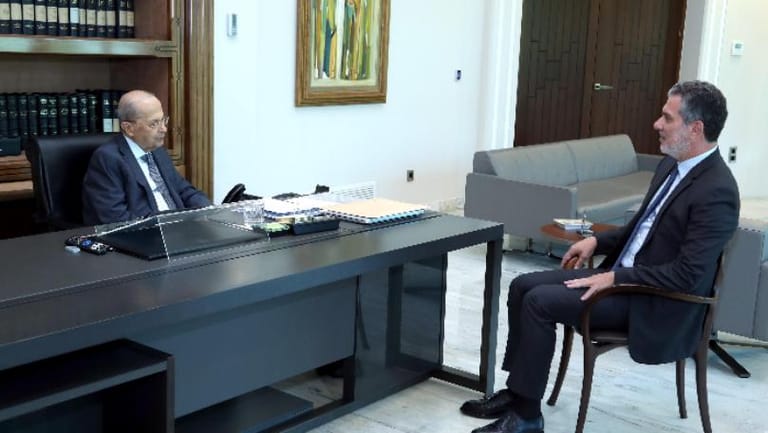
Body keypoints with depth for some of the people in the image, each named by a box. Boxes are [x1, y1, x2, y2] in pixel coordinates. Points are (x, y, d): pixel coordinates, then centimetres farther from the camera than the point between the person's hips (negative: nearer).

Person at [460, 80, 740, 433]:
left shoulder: (717, 192, -22)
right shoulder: (672, 164, 7)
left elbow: (687, 275, -25)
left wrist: (614, 279, -22)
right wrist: (598, 241, 7)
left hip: (653, 301, -9)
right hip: (622, 273, 9)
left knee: (539, 301, -20)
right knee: (522, 286, 0)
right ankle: (517, 390, 9)